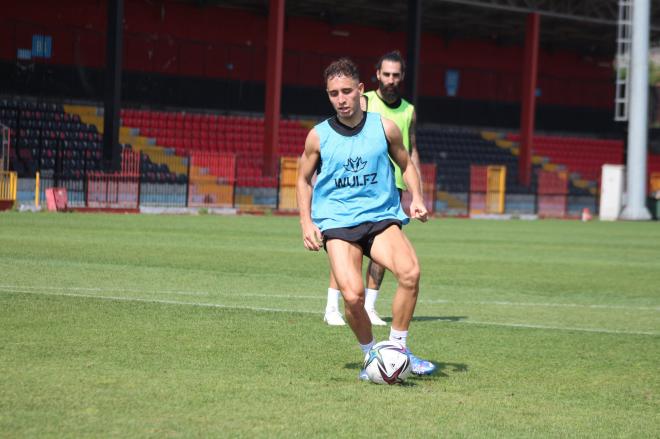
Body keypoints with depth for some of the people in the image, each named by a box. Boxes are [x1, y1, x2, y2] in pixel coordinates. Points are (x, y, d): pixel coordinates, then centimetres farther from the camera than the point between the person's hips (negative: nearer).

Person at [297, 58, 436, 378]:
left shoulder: (383, 127, 4)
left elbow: (406, 165, 20)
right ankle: (371, 355, 5)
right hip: (337, 222, -1)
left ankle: (397, 349, -9)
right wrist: (306, 223, 6)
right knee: (353, 295, -24)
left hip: (381, 216, 1)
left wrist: (416, 198, 3)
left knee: (410, 271, -28)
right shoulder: (319, 136, 3)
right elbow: (304, 179, 17)